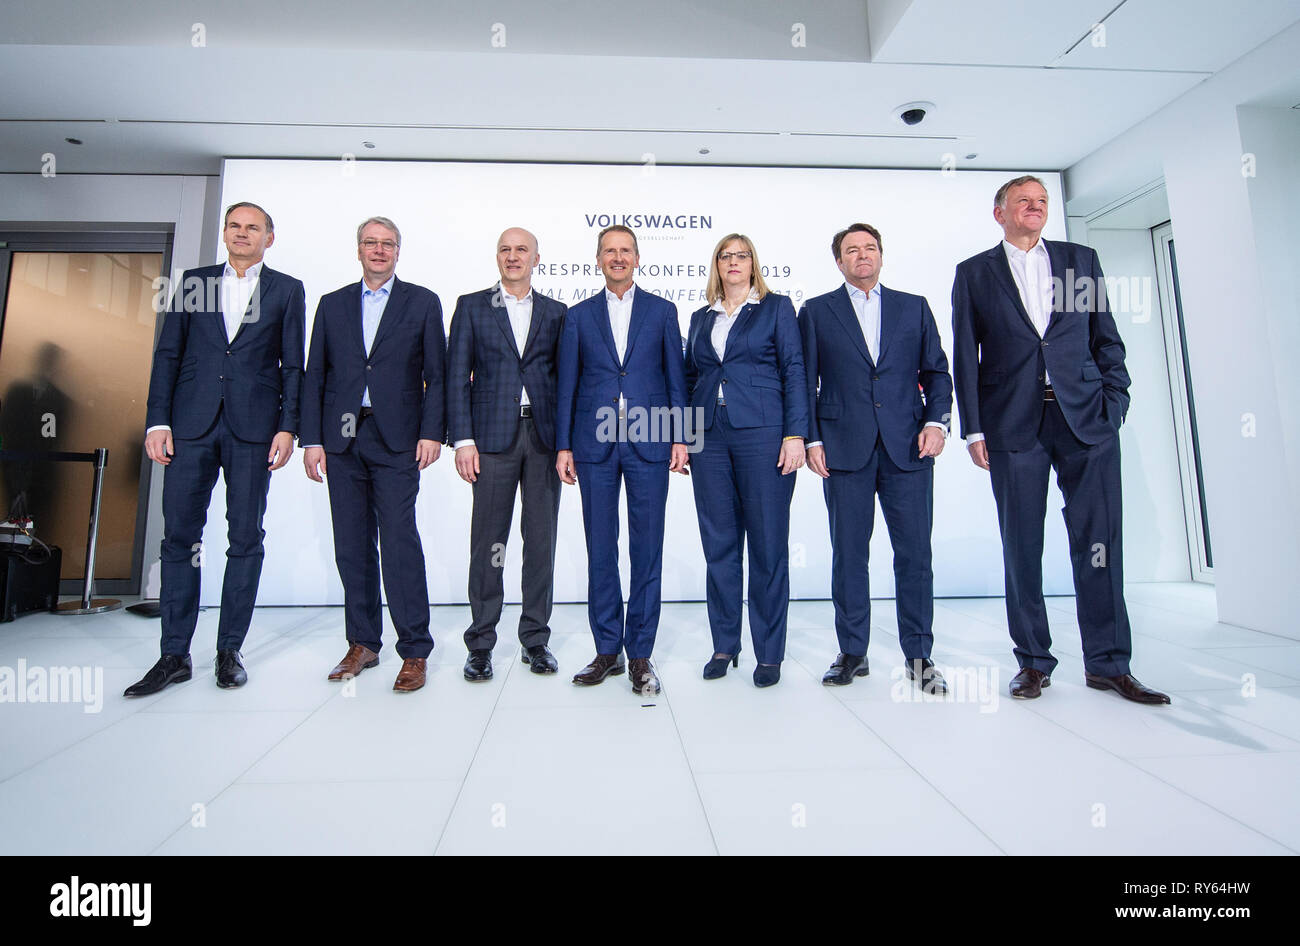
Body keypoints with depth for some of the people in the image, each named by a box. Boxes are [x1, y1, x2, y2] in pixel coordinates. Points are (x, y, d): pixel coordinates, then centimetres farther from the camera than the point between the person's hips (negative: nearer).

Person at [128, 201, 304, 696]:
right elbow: (168, 354, 10)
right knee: (179, 535, 2)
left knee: (246, 538, 2)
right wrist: (158, 421, 1)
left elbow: (293, 365, 3)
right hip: (192, 423, 2)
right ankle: (175, 655, 12)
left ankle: (230, 650, 13)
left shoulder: (287, 290, 9)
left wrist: (287, 427, -6)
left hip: (254, 427, -2)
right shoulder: (194, 282, 14)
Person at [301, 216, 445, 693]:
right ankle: (362, 644, 20)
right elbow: (315, 376, 12)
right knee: (352, 546, 7)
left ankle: (414, 651, 0)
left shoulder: (422, 302, 9)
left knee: (400, 542, -9)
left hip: (396, 439, -3)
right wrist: (311, 438, 4)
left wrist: (432, 432, -8)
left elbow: (436, 374, 3)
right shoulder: (332, 304, 17)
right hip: (342, 439, 4)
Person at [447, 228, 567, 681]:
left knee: (542, 540, 5)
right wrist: (463, 439, -6)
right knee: (487, 541, 1)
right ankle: (481, 644, 13)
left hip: (544, 435, 2)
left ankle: (535, 638, 18)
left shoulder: (556, 312, 14)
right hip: (493, 435, -1)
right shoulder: (471, 306, 10)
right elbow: (457, 376, 4)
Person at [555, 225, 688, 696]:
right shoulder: (579, 315, 12)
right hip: (595, 445, 1)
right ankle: (607, 650, 19)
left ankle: (640, 654, 14)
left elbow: (676, 377, 7)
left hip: (648, 443, -1)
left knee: (647, 550, 2)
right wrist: (563, 445, 2)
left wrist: (680, 437, -1)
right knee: (600, 550, 5)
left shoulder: (662, 311, 11)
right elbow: (566, 385, 8)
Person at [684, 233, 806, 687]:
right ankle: (724, 646, 19)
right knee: (719, 546, 6)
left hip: (763, 435, -3)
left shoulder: (777, 307, 7)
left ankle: (769, 653, 13)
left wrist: (795, 433, -10)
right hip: (710, 439, 4)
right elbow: (690, 379, 17)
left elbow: (794, 370, 0)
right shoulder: (701, 318, 18)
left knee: (768, 545, 0)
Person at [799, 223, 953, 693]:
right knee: (848, 553, 3)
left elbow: (936, 371, 13)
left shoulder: (914, 307, 16)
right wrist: (811, 438, -3)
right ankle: (852, 653, 16)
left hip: (908, 446, 2)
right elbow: (806, 381, 6)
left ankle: (918, 655, 16)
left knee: (915, 552, 2)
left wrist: (937, 421, -2)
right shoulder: (816, 311, 11)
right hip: (845, 449, -1)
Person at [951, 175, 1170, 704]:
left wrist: (1114, 404, 0)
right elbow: (965, 357, 4)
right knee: (1022, 546, 1)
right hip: (1013, 423, -1)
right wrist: (973, 430, -3)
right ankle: (1034, 662, 13)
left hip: (1086, 419, 2)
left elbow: (1107, 340, 13)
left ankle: (1108, 664, 13)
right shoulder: (974, 274, 11)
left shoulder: (1081, 260, 17)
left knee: (1099, 541, 1)